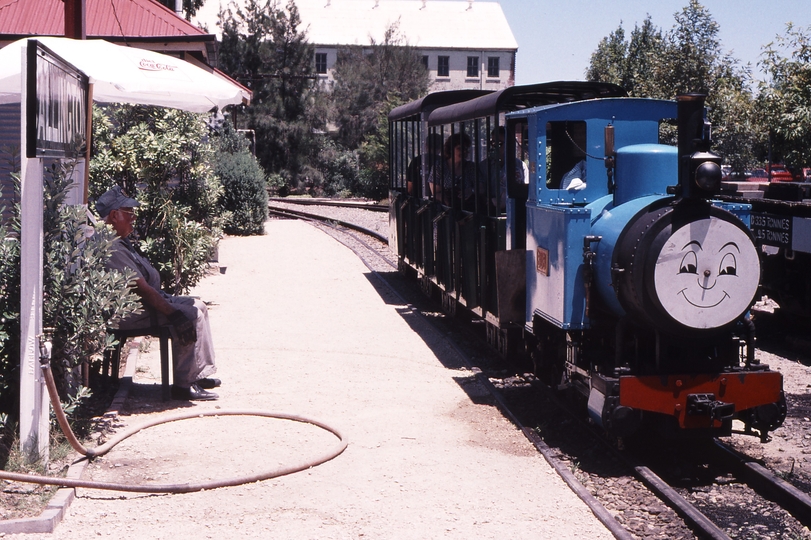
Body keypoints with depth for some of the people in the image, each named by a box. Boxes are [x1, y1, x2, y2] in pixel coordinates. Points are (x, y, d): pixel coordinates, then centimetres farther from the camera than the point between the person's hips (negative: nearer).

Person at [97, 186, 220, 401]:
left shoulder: (119, 241, 14)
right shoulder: (111, 247, -22)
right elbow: (141, 288, -26)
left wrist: (166, 299, 15)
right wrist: (172, 312, -25)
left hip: (143, 302, 12)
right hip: (129, 313, -12)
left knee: (197, 306, 11)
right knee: (190, 316, -20)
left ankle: (200, 374, 11)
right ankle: (183, 385, -17)